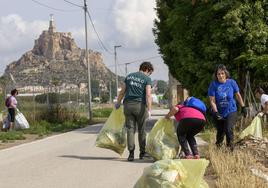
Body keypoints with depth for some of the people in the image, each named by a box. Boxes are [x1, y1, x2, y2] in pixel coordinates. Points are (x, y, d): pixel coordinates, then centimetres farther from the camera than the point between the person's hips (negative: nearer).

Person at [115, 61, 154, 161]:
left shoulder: (129, 76, 13)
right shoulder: (147, 79, -1)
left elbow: (122, 91, 16)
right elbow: (148, 95, -11)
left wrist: (118, 102, 28)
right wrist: (149, 110, -14)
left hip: (128, 104, 3)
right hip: (140, 105, -3)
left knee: (130, 129, 2)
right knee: (142, 130, 9)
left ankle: (131, 153, -5)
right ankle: (142, 152, 15)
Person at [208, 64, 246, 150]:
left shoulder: (231, 82, -7)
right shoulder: (213, 84, -12)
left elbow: (238, 95, 5)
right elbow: (212, 101, -13)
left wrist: (243, 107, 8)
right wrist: (216, 112, -23)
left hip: (231, 111, 0)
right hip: (219, 113, 0)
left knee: (228, 130, -17)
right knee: (220, 132, 9)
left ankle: (231, 148, -2)